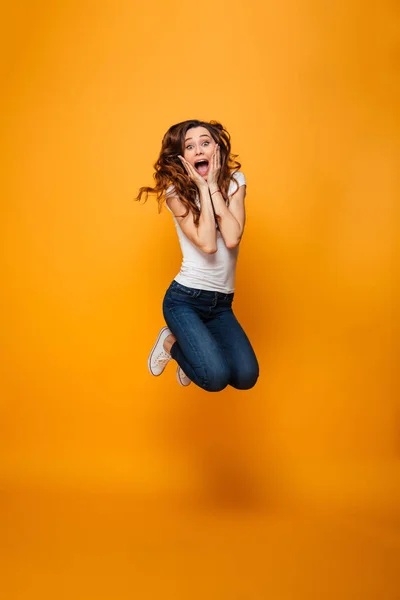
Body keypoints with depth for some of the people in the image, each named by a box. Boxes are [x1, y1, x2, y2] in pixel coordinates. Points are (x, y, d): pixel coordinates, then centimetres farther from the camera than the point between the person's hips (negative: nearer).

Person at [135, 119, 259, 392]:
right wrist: (202, 188, -16)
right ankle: (172, 342, 11)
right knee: (215, 377, -21)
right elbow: (207, 244, -22)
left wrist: (213, 186, -15)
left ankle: (193, 347, 18)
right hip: (185, 299, -4)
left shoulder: (235, 181, -1)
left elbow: (232, 238, -17)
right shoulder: (176, 192, -8)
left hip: (222, 302, 4)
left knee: (246, 377, -12)